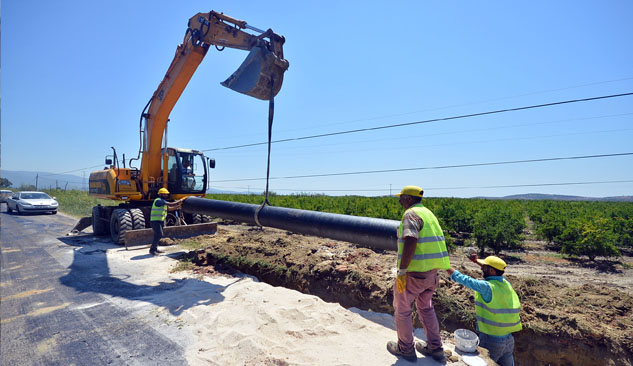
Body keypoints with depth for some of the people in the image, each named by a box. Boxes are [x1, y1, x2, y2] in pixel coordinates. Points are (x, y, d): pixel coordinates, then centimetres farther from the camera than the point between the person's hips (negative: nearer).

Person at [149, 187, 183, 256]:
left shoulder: (163, 201, 17)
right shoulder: (159, 200, -15)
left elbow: (169, 208, 20)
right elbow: (171, 204, -22)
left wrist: (177, 206, 5)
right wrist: (179, 201, -10)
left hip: (160, 221, 10)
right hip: (155, 221, -10)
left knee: (158, 235, 15)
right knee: (159, 235, -14)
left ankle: (155, 249, 24)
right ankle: (152, 249, -6)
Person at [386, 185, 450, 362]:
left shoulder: (411, 214, -16)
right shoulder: (428, 213, 12)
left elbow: (410, 243, -28)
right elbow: (434, 242, 16)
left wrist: (401, 272, -24)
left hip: (414, 273, -9)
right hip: (432, 271, 9)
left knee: (402, 308, 11)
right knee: (426, 307, 25)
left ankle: (406, 349, 25)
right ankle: (435, 348, 33)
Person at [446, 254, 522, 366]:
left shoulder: (487, 287, -21)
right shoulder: (506, 283, 0)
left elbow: (465, 280, -19)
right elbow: (495, 271, 19)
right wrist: (476, 261, 25)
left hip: (491, 339, -7)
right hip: (509, 339, 7)